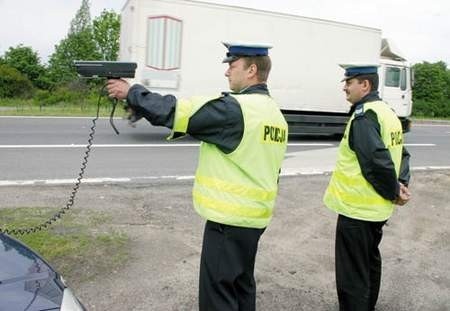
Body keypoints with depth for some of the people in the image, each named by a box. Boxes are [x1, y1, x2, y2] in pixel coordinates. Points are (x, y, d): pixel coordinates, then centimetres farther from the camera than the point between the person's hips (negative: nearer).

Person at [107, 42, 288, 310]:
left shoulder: (235, 108, -19)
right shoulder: (275, 113, 10)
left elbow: (176, 111, -19)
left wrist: (132, 93, -5)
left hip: (229, 219, -9)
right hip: (255, 216, 9)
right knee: (242, 285, 22)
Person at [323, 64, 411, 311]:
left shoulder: (364, 116, -20)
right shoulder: (388, 113, 11)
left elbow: (378, 162, -28)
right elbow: (401, 154, 13)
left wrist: (393, 192, -13)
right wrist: (402, 184, 1)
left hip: (356, 209, -10)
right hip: (377, 209, 10)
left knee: (352, 273, 2)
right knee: (370, 262, 25)